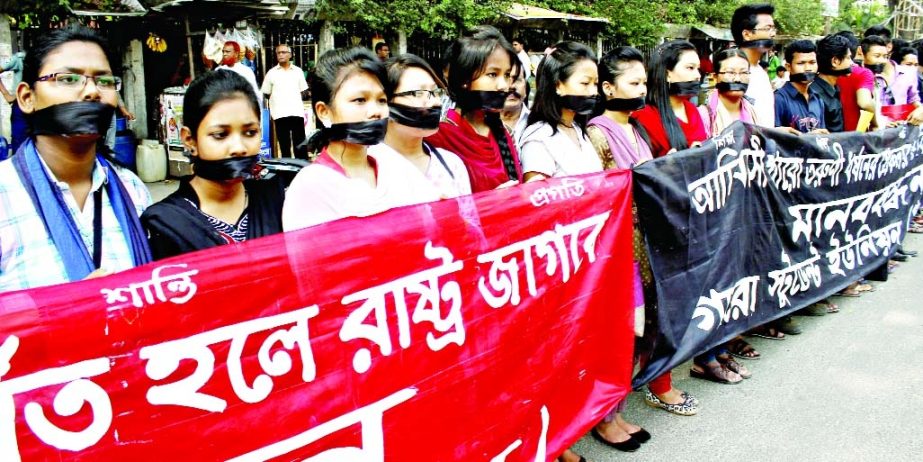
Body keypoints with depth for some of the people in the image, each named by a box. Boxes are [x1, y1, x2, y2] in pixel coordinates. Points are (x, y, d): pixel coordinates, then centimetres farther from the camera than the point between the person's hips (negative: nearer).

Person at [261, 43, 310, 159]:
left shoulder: (298, 71, 10)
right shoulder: (271, 73, 8)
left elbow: (304, 92, 12)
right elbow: (266, 94, 10)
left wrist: (294, 98, 0)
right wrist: (277, 99, 1)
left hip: (297, 112, 0)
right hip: (280, 114, 0)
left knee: (300, 143, 3)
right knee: (284, 144, 5)